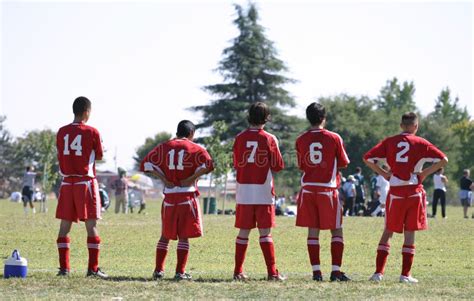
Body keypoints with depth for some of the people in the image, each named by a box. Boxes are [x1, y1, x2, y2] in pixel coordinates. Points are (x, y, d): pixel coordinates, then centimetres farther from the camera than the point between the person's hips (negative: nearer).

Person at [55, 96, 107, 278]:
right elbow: (99, 156, 3)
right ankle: (93, 268, -3)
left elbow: (60, 154, 11)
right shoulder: (92, 132, -6)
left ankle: (64, 268, 3)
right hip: (86, 181, -4)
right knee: (91, 225, 0)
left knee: (65, 226, 6)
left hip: (67, 182, 4)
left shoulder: (62, 132, 5)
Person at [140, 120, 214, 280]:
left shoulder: (164, 147, 8)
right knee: (184, 236, 1)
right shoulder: (195, 148, -1)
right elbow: (208, 164, -16)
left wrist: (163, 179, 1)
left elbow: (146, 163, 2)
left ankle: (158, 270, 9)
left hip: (169, 196, 3)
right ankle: (180, 272, -3)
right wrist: (192, 178, -7)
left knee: (165, 235, 13)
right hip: (187, 195, -3)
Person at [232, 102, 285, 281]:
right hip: (263, 192, -2)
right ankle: (272, 272, -3)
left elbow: (236, 165, 11)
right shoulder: (269, 139, -5)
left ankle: (238, 272, 8)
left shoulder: (240, 138, 3)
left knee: (243, 232, 7)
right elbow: (278, 166, -1)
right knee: (265, 233, 0)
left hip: (243, 192, 2)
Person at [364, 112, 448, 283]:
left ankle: (378, 272, 4)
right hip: (414, 191, -1)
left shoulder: (389, 142, 4)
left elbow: (367, 158, 1)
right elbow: (443, 160, -4)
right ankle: (405, 274, 2)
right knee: (410, 233, 4)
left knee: (388, 231, 11)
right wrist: (425, 173, 2)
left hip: (395, 192, 1)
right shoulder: (420, 143, 0)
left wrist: (383, 173, 7)